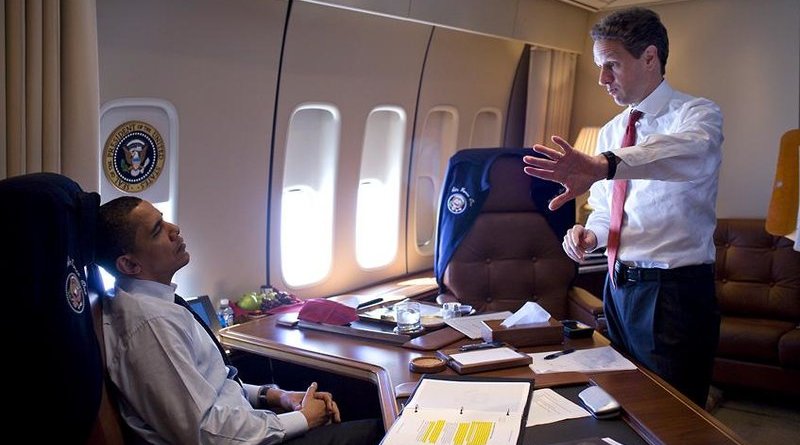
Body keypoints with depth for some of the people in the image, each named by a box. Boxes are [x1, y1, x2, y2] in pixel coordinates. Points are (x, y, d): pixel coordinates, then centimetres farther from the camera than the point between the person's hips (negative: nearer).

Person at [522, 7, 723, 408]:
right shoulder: (609, 133, 10)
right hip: (618, 285, 7)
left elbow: (690, 152, -36)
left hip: (676, 292, -6)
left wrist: (603, 165, -53)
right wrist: (590, 234, -8)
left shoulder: (696, 114, -11)